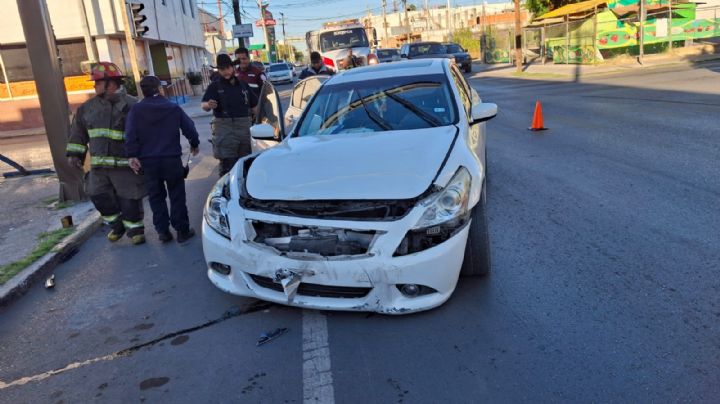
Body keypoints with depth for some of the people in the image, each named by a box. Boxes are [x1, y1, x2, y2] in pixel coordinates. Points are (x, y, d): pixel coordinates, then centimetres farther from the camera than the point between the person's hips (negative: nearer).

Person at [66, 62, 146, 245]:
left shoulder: (132, 105, -10)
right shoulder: (88, 107, 9)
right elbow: (78, 131, 16)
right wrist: (74, 153, 10)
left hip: (126, 164, -6)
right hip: (98, 165, 6)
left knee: (129, 199, 1)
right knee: (100, 197, 10)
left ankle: (135, 229, 19)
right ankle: (117, 225, 30)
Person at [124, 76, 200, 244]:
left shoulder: (135, 110, -2)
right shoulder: (173, 108, 0)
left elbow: (130, 135, -11)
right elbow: (189, 128, 4)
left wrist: (132, 155, -7)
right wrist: (194, 144, 21)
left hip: (147, 161, 1)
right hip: (171, 158, -1)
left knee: (156, 197, 12)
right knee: (177, 195, 7)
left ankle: (162, 231, 13)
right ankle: (182, 230, 8)